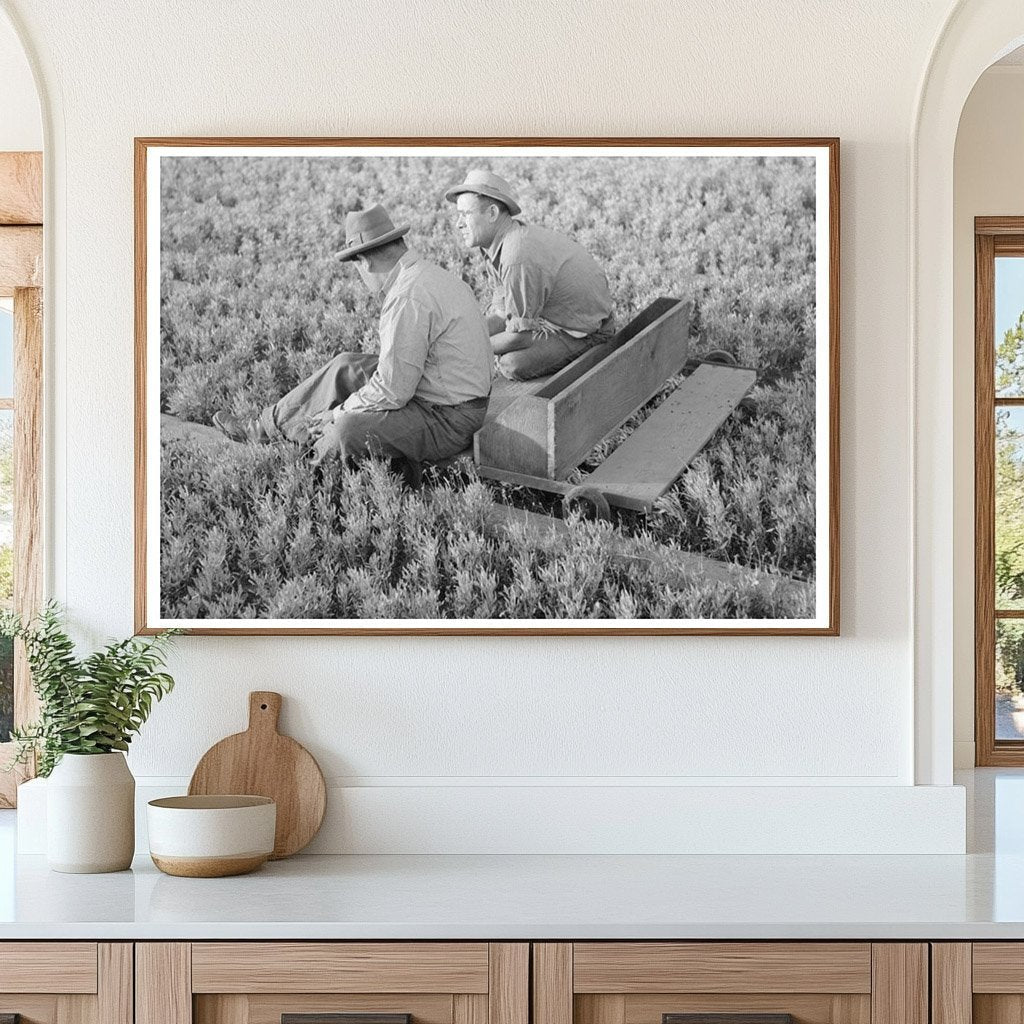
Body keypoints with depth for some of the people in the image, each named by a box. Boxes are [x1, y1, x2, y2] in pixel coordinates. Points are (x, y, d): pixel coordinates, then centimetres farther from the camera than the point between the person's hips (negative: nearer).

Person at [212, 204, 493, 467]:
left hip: (447, 421, -10)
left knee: (348, 429, -25)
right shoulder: (433, 274, 8)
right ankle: (262, 428, 22)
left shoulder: (408, 298, -25)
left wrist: (342, 412, -8)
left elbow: (392, 391, -23)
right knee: (346, 367, 15)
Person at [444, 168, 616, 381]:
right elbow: (500, 314, 3)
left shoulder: (519, 260, -32)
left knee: (513, 364, -25)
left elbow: (521, 336, -27)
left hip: (587, 332, -10)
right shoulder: (499, 245, -1)